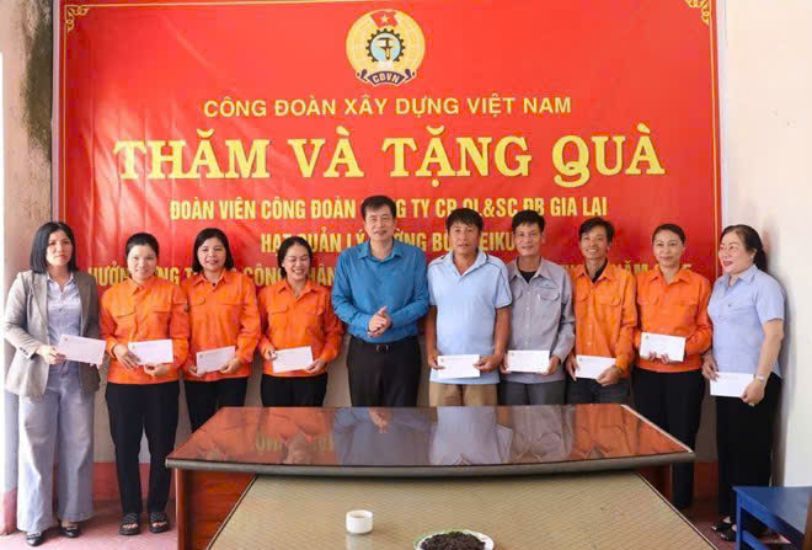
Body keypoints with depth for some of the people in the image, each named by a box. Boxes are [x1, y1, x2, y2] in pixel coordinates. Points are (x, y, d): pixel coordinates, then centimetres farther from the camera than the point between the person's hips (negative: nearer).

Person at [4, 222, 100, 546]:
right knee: (37, 447, 5)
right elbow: (10, 326, -2)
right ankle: (36, 519, 19)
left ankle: (70, 513, 22)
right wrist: (39, 349, -17)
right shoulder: (26, 281, 0)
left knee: (77, 446, 7)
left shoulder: (86, 282, 8)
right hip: (38, 375, -2)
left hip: (78, 375, 2)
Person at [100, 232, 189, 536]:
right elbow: (103, 333, 8)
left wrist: (170, 363, -19)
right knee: (125, 446, 6)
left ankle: (157, 507, 22)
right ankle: (130, 509, 21)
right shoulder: (111, 295, 7)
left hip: (162, 381, -1)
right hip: (122, 381, 1)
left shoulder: (171, 292, 1)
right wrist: (115, 347, -13)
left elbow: (181, 336, -3)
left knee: (161, 445, 6)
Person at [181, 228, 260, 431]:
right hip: (196, 373, 2)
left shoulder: (242, 282, -1)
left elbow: (251, 326, -4)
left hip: (233, 371, -2)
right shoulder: (186, 286, 5)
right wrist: (186, 362, -5)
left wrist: (240, 357, -13)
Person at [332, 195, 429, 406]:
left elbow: (422, 301, -5)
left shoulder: (415, 256, -2)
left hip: (403, 349, -1)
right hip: (362, 350, 1)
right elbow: (339, 301, -3)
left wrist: (392, 321, -21)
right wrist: (366, 322, -20)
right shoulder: (347, 258, 0)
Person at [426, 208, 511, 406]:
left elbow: (503, 315, 0)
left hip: (481, 367, -2)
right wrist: (430, 350, -3)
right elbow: (430, 314, 8)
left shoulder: (495, 268, -3)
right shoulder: (435, 268, 3)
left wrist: (498, 354, -7)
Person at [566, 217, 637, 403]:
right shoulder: (570, 278, 4)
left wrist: (620, 366, -11)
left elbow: (628, 326, -4)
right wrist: (567, 355, -5)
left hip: (611, 374, -2)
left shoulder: (624, 278, -3)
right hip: (578, 373, 2)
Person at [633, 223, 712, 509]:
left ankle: (681, 505, 20)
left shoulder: (699, 283, 0)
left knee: (682, 439, 6)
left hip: (685, 373, -2)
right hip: (646, 372, 2)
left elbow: (706, 329, -1)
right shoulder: (640, 281, 6)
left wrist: (685, 349, -17)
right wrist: (641, 344, -12)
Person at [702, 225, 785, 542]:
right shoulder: (720, 285, 12)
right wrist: (708, 356, 2)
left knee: (750, 450, 2)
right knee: (727, 447, 13)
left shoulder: (764, 285, -11)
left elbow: (774, 334, -17)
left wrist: (760, 380, -22)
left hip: (752, 382, -7)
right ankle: (729, 512, 25)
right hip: (725, 380, 7)